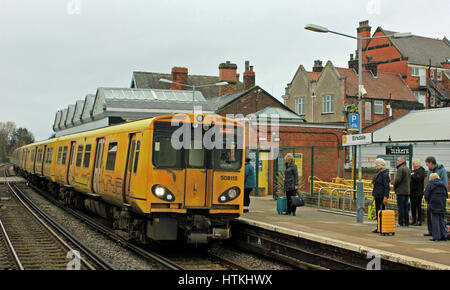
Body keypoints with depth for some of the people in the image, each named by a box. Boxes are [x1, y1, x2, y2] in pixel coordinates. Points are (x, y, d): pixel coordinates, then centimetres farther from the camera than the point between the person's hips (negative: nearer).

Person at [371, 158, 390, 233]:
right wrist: (374, 196, 23)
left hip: (381, 196, -10)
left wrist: (385, 197, -23)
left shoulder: (385, 174, -14)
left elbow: (387, 187, -18)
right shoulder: (379, 173, 16)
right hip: (377, 196, 10)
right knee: (377, 212, 11)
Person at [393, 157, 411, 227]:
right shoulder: (408, 169, 16)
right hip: (407, 191, 9)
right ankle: (406, 222, 14)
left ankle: (401, 222, -7)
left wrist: (394, 187, -4)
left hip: (401, 191, -9)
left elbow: (398, 180, -19)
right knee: (405, 207, 12)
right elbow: (409, 180, 20)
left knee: (401, 207, -6)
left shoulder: (400, 169, -14)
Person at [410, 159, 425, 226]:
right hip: (412, 192, 9)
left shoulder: (421, 171, -11)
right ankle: (414, 220, 19)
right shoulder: (414, 171, 17)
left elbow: (418, 178, -27)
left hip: (418, 193, -9)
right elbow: (411, 179, 24)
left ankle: (419, 221, 0)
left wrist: (412, 175, -14)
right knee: (413, 206, 12)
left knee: (418, 206, -4)